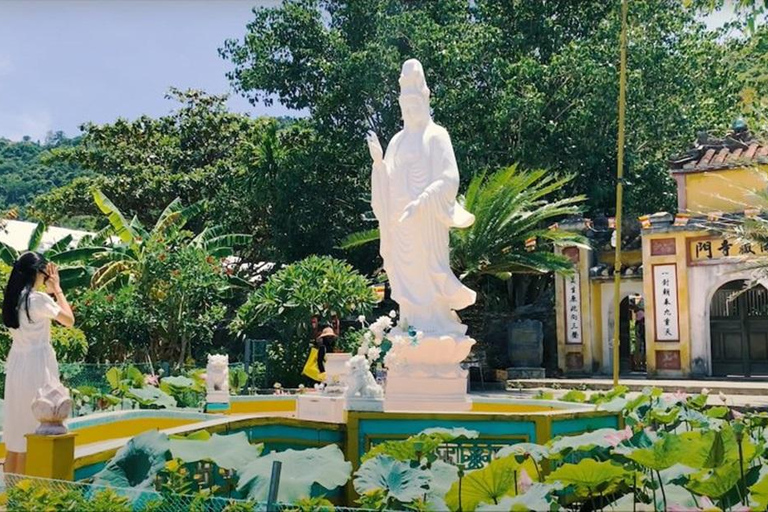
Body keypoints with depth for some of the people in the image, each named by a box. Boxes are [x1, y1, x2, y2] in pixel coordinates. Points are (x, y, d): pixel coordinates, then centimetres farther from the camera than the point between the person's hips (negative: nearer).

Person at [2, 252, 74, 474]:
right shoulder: (38, 299, -16)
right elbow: (69, 320, -5)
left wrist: (50, 291, 15)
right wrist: (57, 289, 0)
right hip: (37, 366, -8)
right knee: (32, 430, 0)